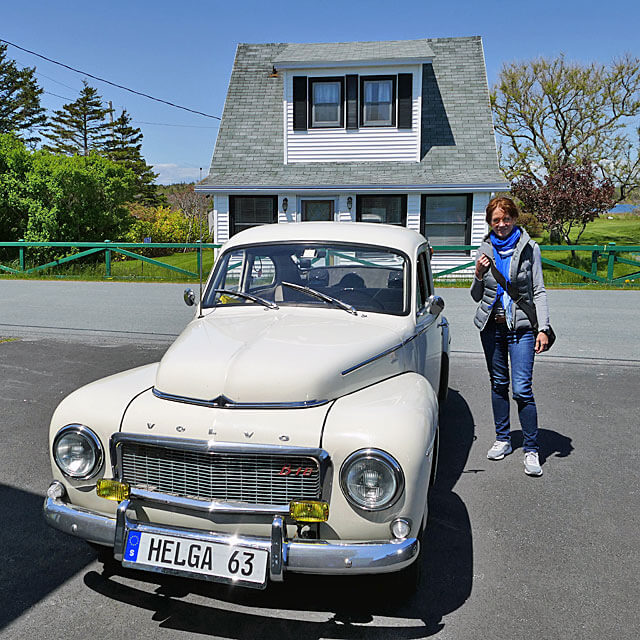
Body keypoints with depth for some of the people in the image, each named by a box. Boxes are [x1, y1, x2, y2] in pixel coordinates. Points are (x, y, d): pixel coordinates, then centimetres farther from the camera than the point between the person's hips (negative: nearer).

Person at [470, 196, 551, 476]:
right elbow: (476, 296, 10)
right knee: (498, 384, 12)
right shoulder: (485, 250, 6)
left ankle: (531, 450, 3)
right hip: (491, 325, 3)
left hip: (521, 326, -3)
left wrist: (543, 328, -9)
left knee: (522, 389, -9)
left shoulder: (529, 248, 0)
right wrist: (479, 275, -9)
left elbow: (538, 292, 0)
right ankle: (503, 440, 26)